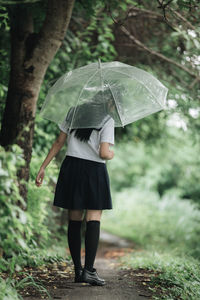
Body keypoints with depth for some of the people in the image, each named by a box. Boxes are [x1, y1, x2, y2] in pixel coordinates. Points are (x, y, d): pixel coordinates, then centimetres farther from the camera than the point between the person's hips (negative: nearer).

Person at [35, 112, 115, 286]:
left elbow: (58, 143, 8)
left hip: (71, 167, 4)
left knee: (74, 221, 8)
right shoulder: (108, 120, -6)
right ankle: (89, 270, -12)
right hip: (94, 171, -4)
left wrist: (43, 168, 11)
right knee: (93, 220, -3)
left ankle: (78, 271, 11)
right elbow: (103, 154, -14)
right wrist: (112, 154, 10)